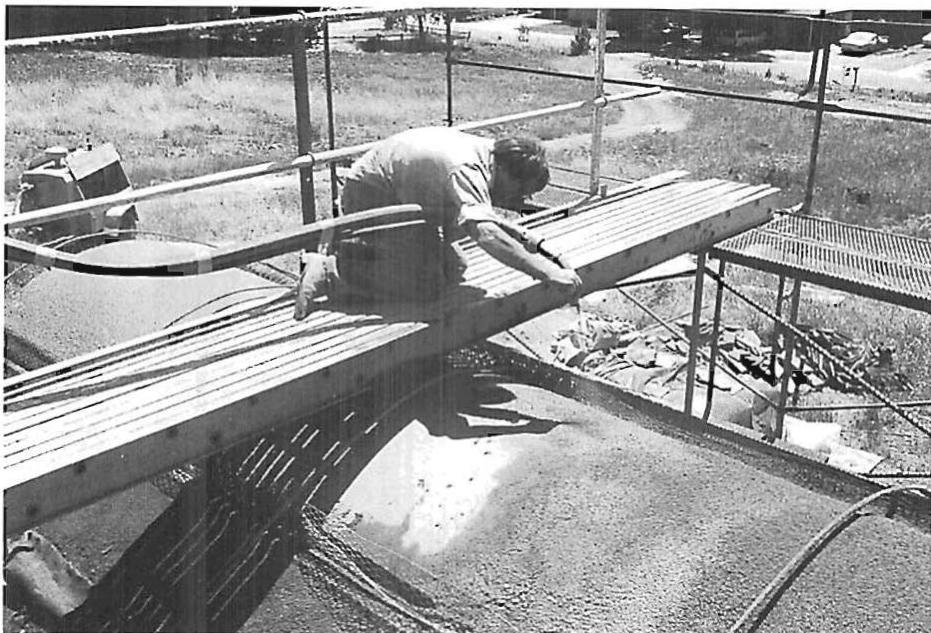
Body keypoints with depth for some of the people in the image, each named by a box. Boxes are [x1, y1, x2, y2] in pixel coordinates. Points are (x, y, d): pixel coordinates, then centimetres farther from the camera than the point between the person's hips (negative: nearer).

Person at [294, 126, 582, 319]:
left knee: (453, 269, 9)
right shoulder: (465, 170, -34)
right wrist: (546, 272, -49)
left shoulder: (486, 150, -5)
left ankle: (353, 245, 19)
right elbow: (486, 235, -49)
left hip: (401, 198, 10)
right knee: (425, 286, -19)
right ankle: (331, 269, -7)